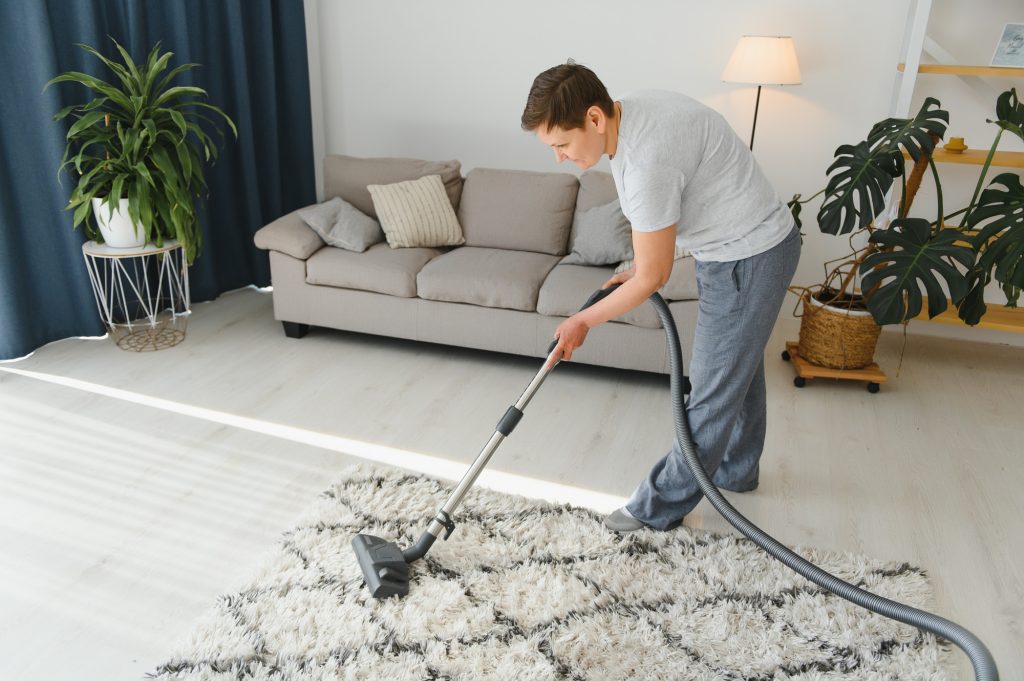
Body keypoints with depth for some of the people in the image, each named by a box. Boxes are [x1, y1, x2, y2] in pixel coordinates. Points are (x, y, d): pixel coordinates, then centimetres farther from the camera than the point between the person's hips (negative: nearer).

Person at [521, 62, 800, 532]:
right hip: (745, 246, 10)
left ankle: (661, 507, 15)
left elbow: (653, 278, -23)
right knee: (738, 367, 23)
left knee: (714, 388, 1)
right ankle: (736, 469, 43)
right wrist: (637, 270, 10)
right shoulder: (628, 116, -2)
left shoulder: (647, 162, -33)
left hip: (748, 259, -10)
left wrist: (582, 322, -11)